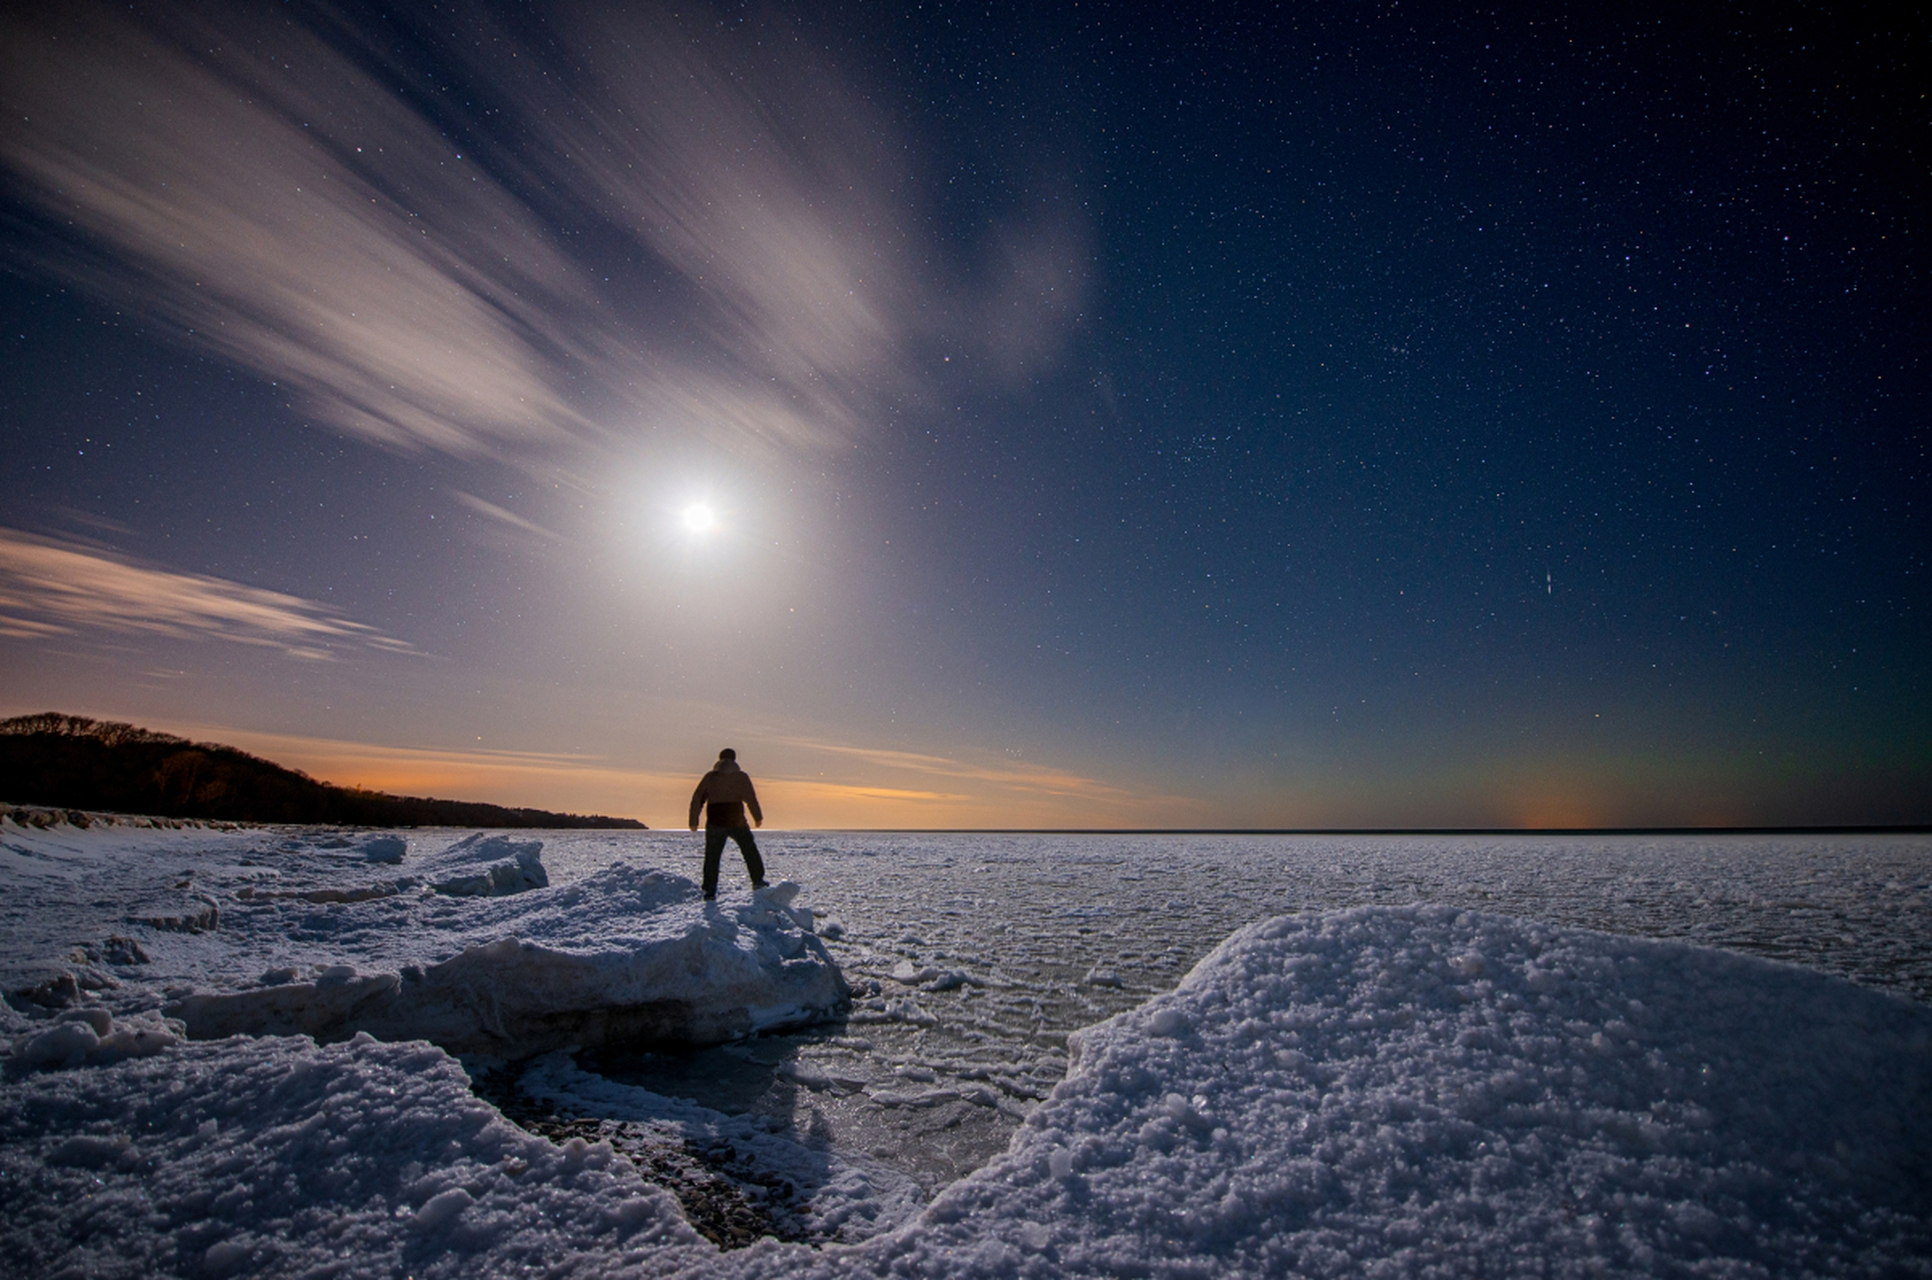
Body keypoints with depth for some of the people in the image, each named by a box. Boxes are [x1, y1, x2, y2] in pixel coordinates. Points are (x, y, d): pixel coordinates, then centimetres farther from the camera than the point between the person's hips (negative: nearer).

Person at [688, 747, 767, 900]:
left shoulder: (709, 777, 7)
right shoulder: (741, 776, 2)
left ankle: (710, 890, 1)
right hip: (736, 821, -1)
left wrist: (694, 821, 10)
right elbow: (751, 799, -3)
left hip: (714, 822, 1)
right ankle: (757, 881, 18)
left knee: (712, 855, 7)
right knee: (750, 850, 15)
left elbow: (697, 800, 6)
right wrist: (758, 817, 5)